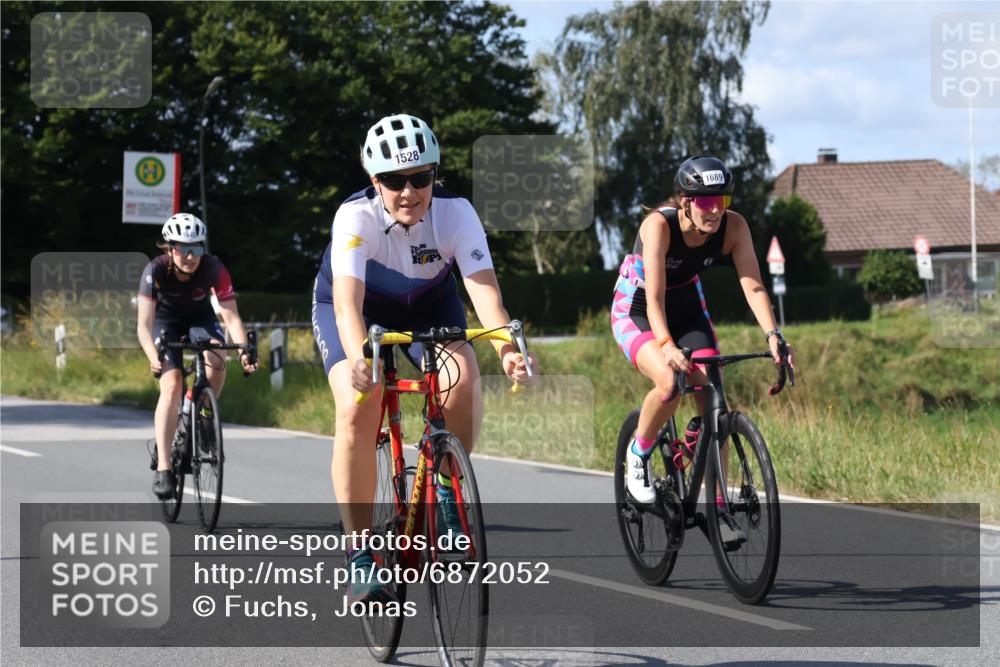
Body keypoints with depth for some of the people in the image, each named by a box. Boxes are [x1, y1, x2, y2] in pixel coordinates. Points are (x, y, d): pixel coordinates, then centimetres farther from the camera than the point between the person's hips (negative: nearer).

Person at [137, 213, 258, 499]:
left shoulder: (214, 269, -28)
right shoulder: (155, 271, -31)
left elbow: (231, 316, -29)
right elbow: (144, 323, -35)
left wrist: (243, 350, -46)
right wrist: (153, 357, -53)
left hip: (200, 320, 2)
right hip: (166, 322, -1)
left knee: (217, 361, -30)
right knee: (171, 386, -21)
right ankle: (163, 469, -21)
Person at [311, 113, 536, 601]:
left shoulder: (456, 213, -28)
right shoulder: (356, 217, -34)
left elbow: (483, 287, -39)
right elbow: (347, 302, -46)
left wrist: (507, 349, -58)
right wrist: (358, 359, -65)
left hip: (427, 304, 2)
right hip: (358, 305, -2)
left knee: (462, 378, -28)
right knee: (357, 411, -25)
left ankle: (447, 489, -1)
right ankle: (361, 557, -16)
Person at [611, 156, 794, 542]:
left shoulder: (733, 226, -21)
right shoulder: (659, 225, -32)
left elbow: (752, 286, -24)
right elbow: (655, 297, -38)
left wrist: (773, 335, -40)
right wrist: (667, 346, -53)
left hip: (688, 306, 4)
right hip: (636, 311, -4)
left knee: (711, 397, -11)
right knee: (671, 381, -31)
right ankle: (639, 454, -2)